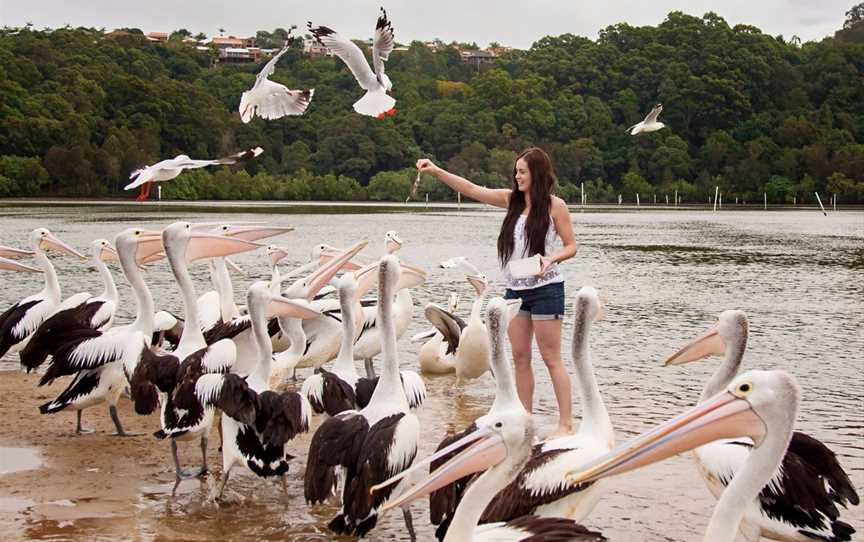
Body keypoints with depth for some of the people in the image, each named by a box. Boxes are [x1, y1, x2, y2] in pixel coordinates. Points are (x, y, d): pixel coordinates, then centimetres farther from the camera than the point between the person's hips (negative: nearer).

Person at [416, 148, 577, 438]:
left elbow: (571, 246, -1)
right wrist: (436, 171, -4)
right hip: (515, 288, 6)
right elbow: (471, 190, 5)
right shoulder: (511, 199, 8)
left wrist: (551, 259, -21)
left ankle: (566, 423, 0)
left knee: (551, 358, -4)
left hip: (545, 287, -6)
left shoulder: (554, 206, -5)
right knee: (520, 357, 8)